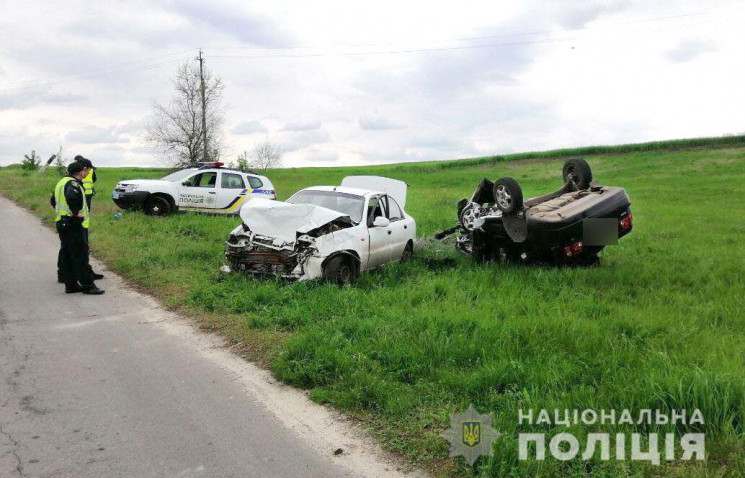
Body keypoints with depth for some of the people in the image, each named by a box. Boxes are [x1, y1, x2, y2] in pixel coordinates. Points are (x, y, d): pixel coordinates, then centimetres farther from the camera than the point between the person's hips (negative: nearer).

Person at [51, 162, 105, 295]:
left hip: (61, 223, 10)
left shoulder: (61, 183, 16)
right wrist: (76, 212, -24)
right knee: (81, 256, -6)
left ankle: (70, 284, 18)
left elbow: (53, 200, 26)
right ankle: (87, 285, -3)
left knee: (67, 256, 12)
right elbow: (71, 197, -36)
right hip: (75, 225, -10)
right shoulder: (73, 184, -15)